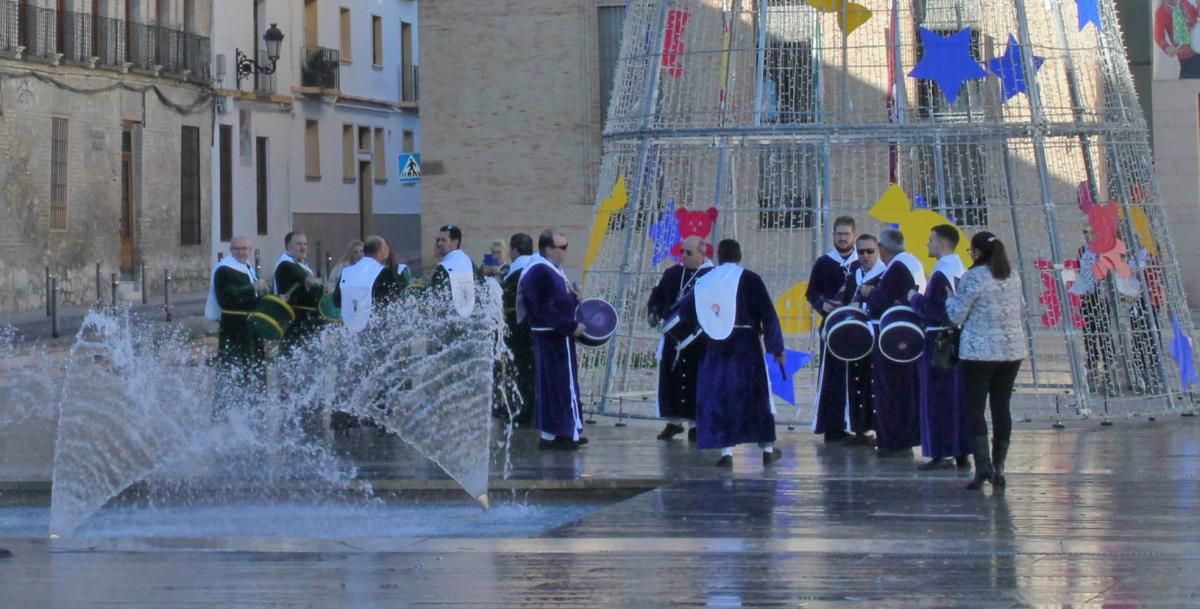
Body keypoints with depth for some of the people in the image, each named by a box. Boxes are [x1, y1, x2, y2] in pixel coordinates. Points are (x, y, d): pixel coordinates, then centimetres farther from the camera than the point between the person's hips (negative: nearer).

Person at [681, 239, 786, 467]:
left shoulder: (704, 283, 4)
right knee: (757, 395, 9)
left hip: (716, 348, 2)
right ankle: (768, 450, 13)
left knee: (719, 397, 6)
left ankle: (726, 453, -3)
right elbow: (768, 314, -8)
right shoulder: (749, 280, -6)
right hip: (747, 346, -2)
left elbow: (685, 311, 11)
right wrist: (776, 346, -1)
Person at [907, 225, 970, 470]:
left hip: (938, 342, -9)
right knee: (958, 397, 11)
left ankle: (940, 453, -2)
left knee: (936, 397, -3)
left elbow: (931, 310, -22)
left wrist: (915, 299, -5)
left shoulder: (940, 275, -17)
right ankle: (960, 451, 15)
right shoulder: (962, 271, 10)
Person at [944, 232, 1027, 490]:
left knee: (974, 408, -2)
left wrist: (950, 298, 10)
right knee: (1002, 407, 10)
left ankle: (983, 466, -14)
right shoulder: (1013, 277, 9)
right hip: (1012, 350, 6)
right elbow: (1021, 309, 20)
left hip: (980, 351, -6)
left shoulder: (973, 278, -11)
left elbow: (956, 316, -8)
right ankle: (999, 467, 10)